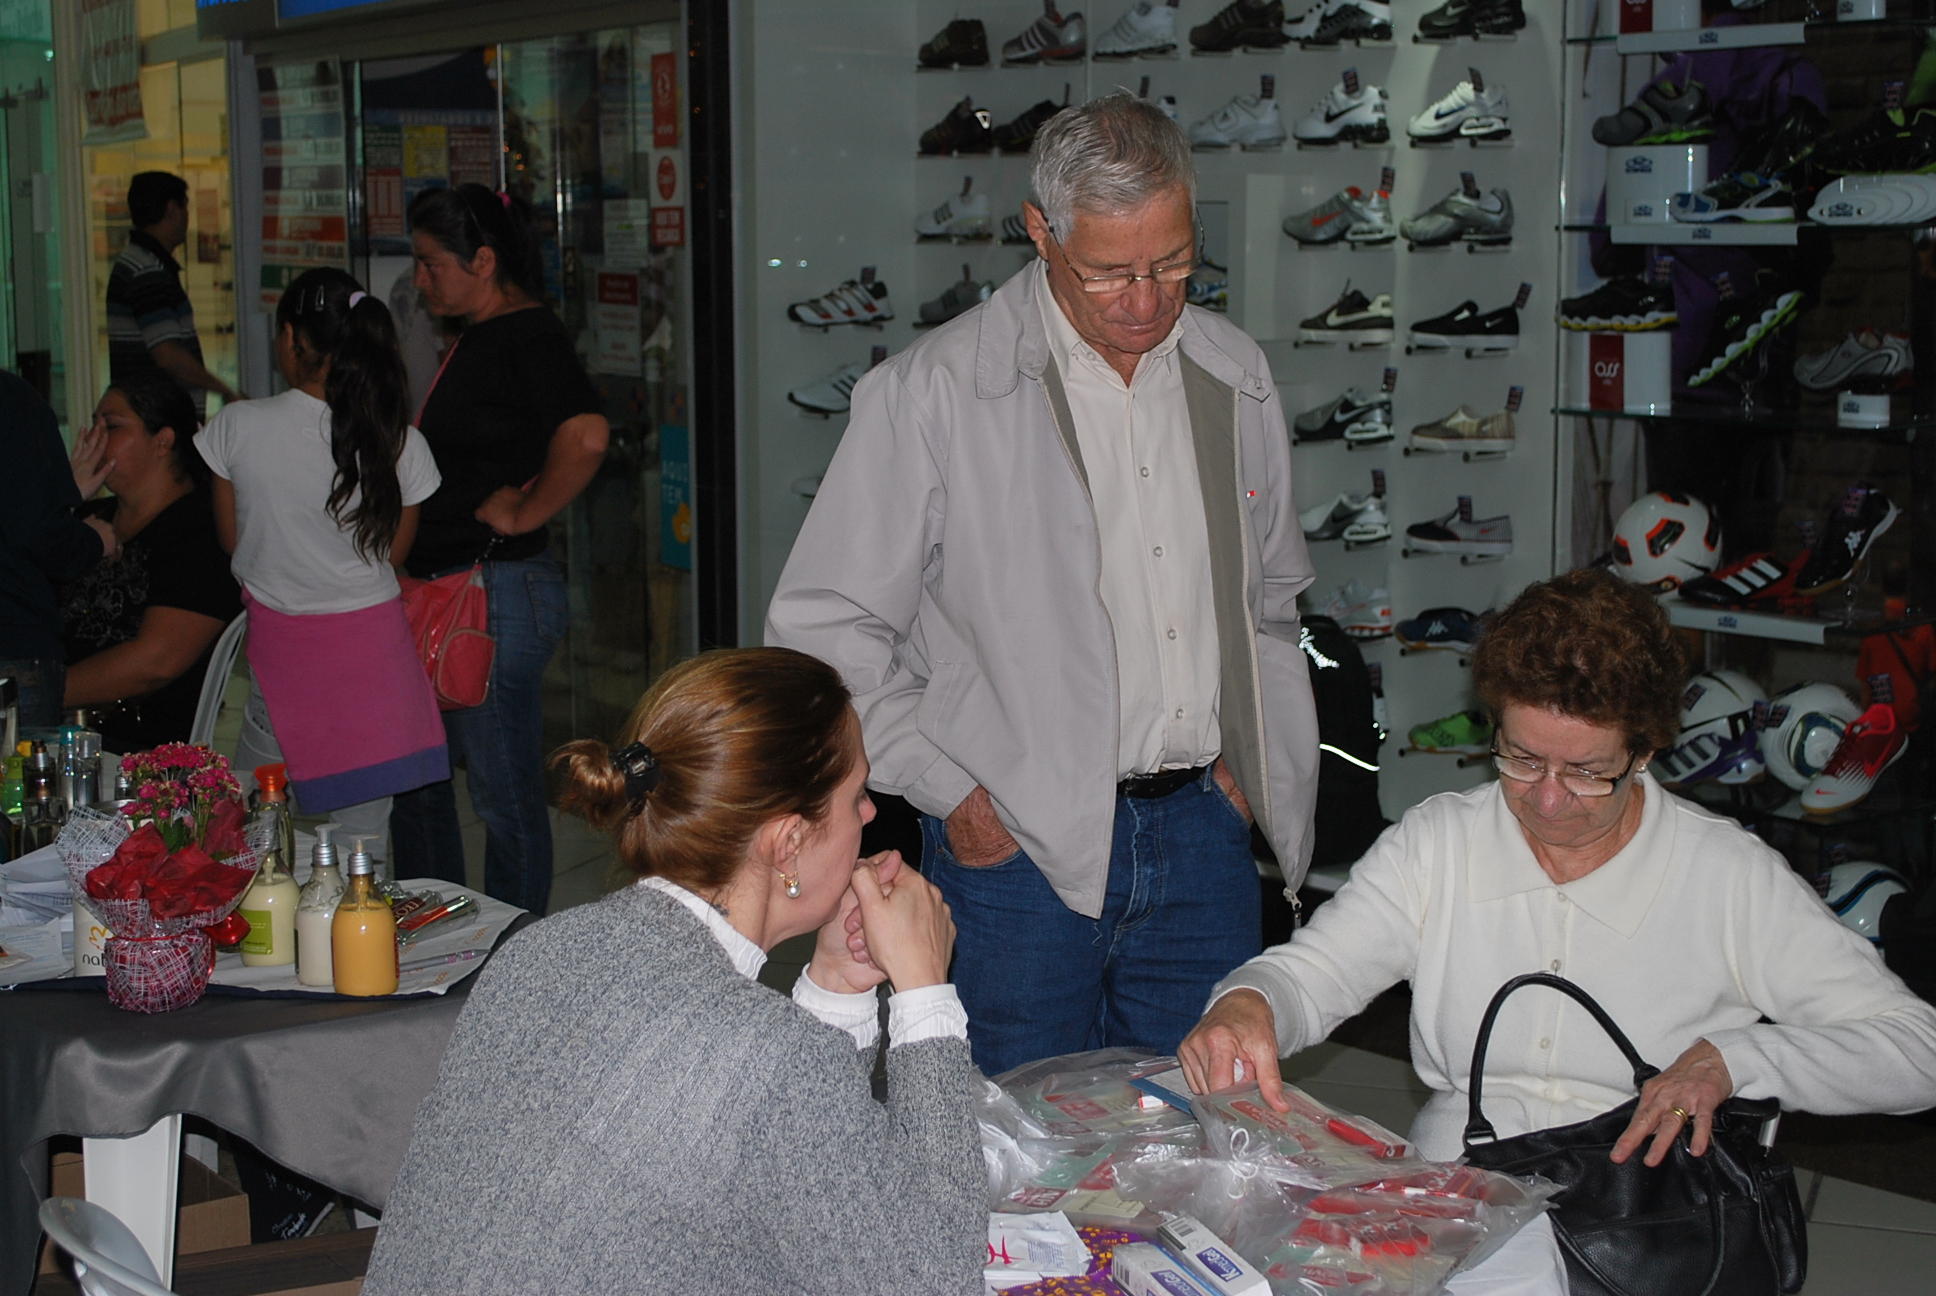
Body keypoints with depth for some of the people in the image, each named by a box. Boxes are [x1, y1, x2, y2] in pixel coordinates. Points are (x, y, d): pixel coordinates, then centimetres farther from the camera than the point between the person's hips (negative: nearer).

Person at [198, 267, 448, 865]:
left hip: (280, 645, -1)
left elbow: (232, 541, 5)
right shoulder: (400, 444, -8)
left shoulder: (236, 427, -9)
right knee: (362, 842, 8)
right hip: (373, 647, 1)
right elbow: (392, 551, 7)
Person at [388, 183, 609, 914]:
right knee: (412, 783, 18)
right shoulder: (471, 340, 15)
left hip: (497, 595, -11)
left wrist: (523, 515, -20)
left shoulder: (528, 338, -15)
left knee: (503, 796, 0)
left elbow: (585, 436, -33)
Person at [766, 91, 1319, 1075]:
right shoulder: (930, 393, -9)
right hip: (1018, 846, -4)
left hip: (1200, 834, 4)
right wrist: (950, 793, -8)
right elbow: (821, 627, -6)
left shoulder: (1236, 378, 7)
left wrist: (1252, 759, 10)